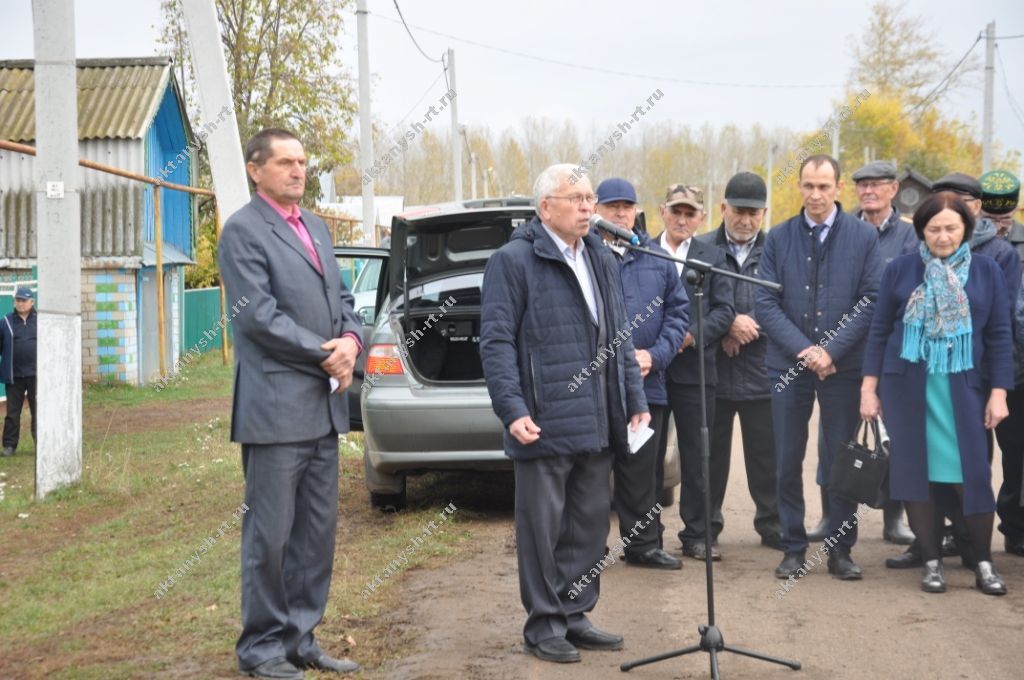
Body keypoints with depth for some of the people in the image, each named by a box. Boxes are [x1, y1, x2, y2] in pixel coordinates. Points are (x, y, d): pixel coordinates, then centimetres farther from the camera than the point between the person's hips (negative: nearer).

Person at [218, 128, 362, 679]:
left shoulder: (315, 227, 17)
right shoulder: (243, 231, -7)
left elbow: (341, 297, 18)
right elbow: (260, 316, -15)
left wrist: (351, 339, -4)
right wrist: (328, 356, -11)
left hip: (324, 405, 8)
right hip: (276, 407, -8)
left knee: (317, 532, 11)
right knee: (270, 536, -1)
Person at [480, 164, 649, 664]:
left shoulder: (603, 261, 16)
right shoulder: (514, 261, -6)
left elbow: (621, 337, 19)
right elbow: (497, 342, -10)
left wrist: (636, 402, 13)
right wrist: (512, 410, -17)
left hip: (598, 425, 7)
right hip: (545, 425, -7)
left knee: (590, 525, 10)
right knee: (543, 528, 1)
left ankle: (575, 616, 21)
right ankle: (544, 625, 11)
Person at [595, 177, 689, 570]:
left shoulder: (657, 260, 12)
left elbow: (679, 313, 10)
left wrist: (655, 355, -5)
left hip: (648, 385, 4)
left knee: (644, 471, 10)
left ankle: (643, 544, 20)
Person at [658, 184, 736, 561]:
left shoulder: (713, 257, 9)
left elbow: (724, 311, 2)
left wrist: (691, 335, -14)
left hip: (693, 369, 0)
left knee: (696, 457, 4)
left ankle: (697, 535, 11)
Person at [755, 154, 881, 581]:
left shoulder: (864, 237, 0)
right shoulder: (778, 238, 3)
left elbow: (871, 300, -4)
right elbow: (765, 303, -1)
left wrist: (832, 350, -13)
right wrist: (803, 349, -12)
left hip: (843, 366, -1)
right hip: (788, 365, 1)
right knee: (788, 462, 5)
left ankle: (840, 550, 15)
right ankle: (793, 548, 16)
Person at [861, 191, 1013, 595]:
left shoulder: (986, 271, 3)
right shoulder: (901, 270, 2)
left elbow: (1000, 335, 4)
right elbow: (879, 330, 5)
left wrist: (999, 393, -1)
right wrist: (869, 388, 2)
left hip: (964, 388, 0)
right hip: (907, 387, 1)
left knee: (971, 474, -4)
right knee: (916, 471, 4)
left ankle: (984, 563, 9)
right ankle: (931, 561, 14)